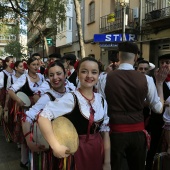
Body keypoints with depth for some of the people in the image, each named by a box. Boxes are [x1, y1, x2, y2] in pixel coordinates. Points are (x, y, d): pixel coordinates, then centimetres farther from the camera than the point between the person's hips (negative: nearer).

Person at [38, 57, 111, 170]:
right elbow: (44, 117, -25)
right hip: (77, 150, -5)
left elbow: (105, 132, 5)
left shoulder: (102, 101, 1)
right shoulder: (71, 98, -16)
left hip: (98, 151, 5)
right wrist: (56, 147, -28)